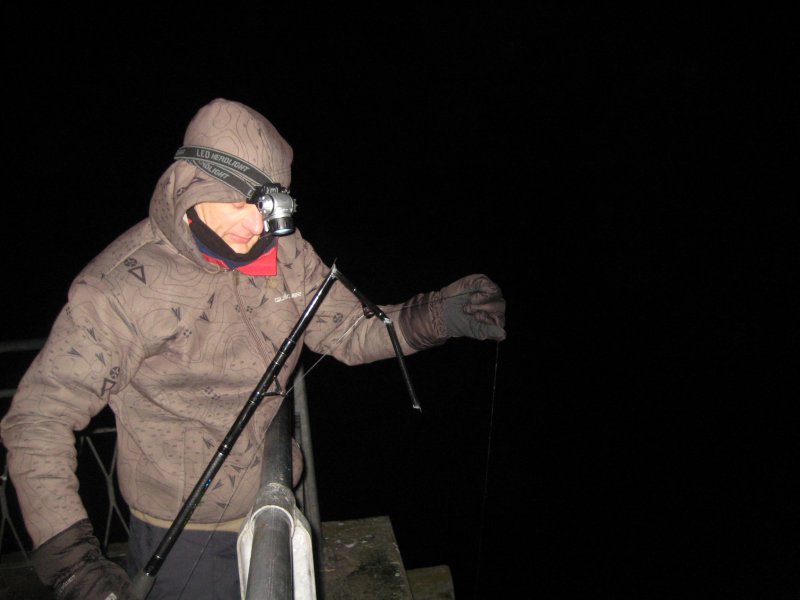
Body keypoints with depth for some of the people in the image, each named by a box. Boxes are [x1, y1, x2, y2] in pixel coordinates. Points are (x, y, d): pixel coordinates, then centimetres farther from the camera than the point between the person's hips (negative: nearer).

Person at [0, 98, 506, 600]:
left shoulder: (282, 250, -8)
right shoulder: (120, 286, -22)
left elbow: (348, 331, -2)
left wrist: (436, 315, -19)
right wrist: (69, 557, -28)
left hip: (277, 509, 5)